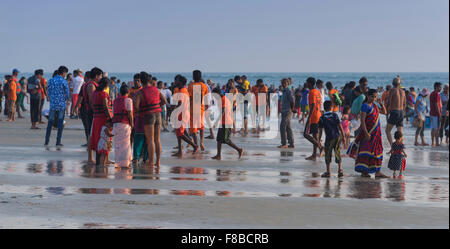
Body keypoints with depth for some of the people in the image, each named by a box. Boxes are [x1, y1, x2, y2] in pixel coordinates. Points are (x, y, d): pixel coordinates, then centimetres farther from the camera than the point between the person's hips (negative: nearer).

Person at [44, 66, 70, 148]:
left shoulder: (51, 80, 3)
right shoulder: (64, 81, -6)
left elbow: (49, 93, 8)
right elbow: (67, 94, -3)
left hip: (53, 105, 3)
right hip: (61, 105, -3)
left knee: (50, 123, 10)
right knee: (60, 124, 3)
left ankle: (46, 142, 9)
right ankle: (58, 142, 1)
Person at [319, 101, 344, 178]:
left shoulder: (322, 118, -2)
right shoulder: (334, 115, 1)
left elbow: (320, 129, 0)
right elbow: (339, 125, -1)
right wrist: (343, 135, 5)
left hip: (329, 138, -2)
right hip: (338, 136, 2)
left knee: (328, 154, 7)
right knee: (338, 153, 8)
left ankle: (328, 172, 8)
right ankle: (340, 170, 1)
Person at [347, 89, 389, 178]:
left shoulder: (374, 105, 12)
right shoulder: (365, 106, -11)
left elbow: (384, 112, 24)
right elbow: (362, 120, -17)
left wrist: (381, 103, 6)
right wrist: (366, 133, -23)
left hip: (376, 132, 8)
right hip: (368, 131, -8)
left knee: (377, 151, 7)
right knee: (366, 151, -8)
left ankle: (377, 171, 10)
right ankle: (363, 171, -6)